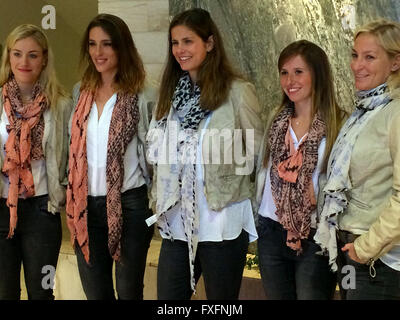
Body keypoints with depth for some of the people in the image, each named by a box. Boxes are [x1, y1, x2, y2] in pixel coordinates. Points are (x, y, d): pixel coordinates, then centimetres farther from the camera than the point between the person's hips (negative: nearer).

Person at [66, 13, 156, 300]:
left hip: (129, 203, -4)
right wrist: (71, 198, 13)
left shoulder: (143, 94, -6)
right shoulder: (80, 92, 7)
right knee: (95, 292, 14)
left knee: (129, 291, 8)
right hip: (86, 205, 4)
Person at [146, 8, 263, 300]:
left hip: (222, 224, -5)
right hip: (176, 224, 5)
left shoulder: (237, 91, -8)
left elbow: (258, 152, -2)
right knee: (168, 296, 10)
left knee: (221, 295, 9)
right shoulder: (171, 92, 11)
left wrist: (227, 176, -8)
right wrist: (159, 198, 13)